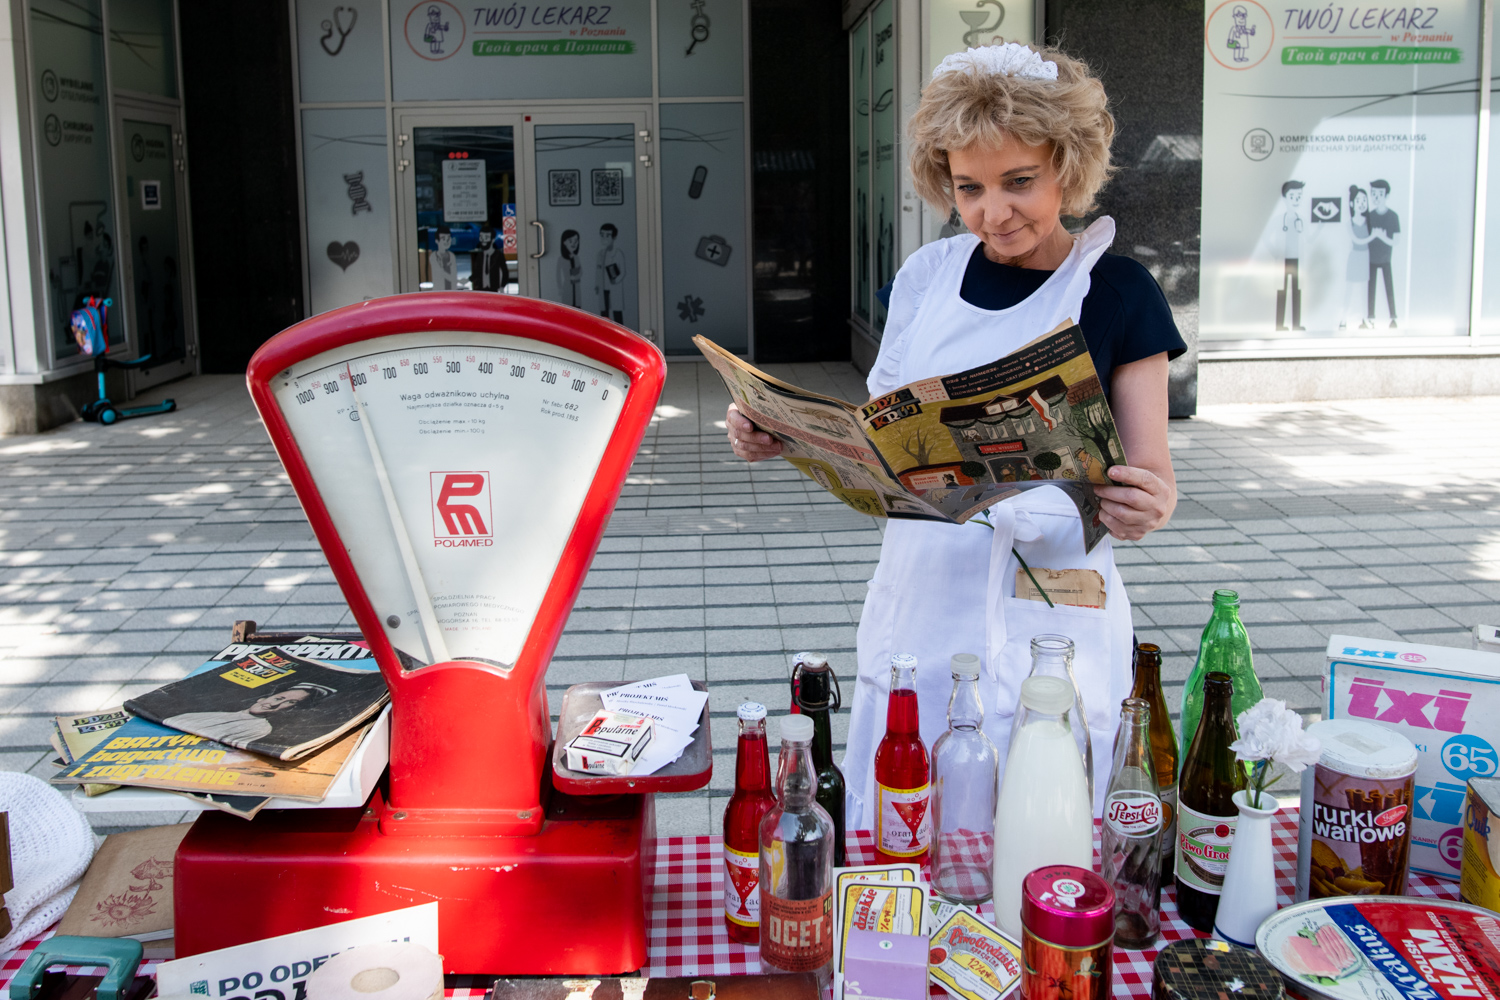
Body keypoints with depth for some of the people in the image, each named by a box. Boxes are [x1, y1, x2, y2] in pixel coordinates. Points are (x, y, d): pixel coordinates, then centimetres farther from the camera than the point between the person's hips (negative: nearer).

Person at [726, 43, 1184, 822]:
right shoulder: (927, 276, 6)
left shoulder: (1114, 291, -5)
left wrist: (1145, 507, -26)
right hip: (917, 616, 4)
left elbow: (1152, 475, -4)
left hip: (1046, 635, -3)